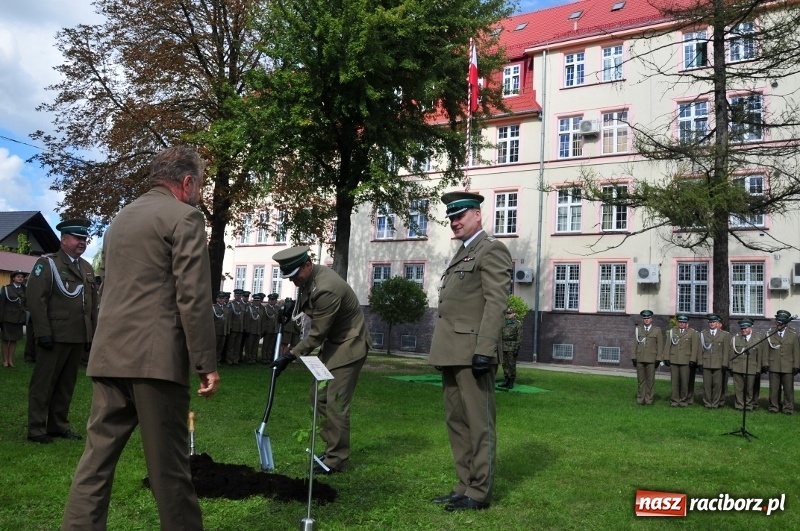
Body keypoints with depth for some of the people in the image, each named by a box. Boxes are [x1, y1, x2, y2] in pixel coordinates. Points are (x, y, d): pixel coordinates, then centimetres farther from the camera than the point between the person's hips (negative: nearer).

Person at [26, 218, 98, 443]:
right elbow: (36, 299, -10)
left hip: (79, 337, 6)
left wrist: (93, 333, 12)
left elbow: (93, 303, 18)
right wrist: (43, 331, -17)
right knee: (43, 383, 2)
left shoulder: (87, 268, 17)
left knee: (66, 384, 12)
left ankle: (58, 425, 22)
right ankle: (36, 429, 9)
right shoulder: (47, 263, -2)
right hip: (54, 336, -6)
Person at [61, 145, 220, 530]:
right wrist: (207, 363, -10)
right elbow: (192, 298, -13)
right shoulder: (184, 218, -6)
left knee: (97, 457, 10)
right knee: (168, 464, 2)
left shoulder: (120, 218, 19)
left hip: (109, 356, 8)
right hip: (155, 358, -7)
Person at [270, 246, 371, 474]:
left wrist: (290, 356, -18)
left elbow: (317, 334, -24)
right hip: (332, 342, 10)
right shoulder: (311, 275, -1)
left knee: (335, 403, -8)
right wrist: (294, 307, 2)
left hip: (348, 345, -10)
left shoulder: (326, 289, -30)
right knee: (319, 396, 12)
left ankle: (336, 460, 3)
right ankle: (331, 447, 23)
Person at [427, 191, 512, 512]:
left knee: (478, 423, -1)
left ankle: (479, 493, 7)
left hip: (472, 351, -9)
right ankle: (465, 486, 22)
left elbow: (496, 303, -15)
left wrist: (484, 349, -22)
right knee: (456, 422, 13)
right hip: (452, 352, 10)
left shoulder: (492, 250, -5)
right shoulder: (461, 254, 23)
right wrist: (442, 351, 19)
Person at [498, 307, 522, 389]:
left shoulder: (518, 324, -5)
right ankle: (506, 381, 12)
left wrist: (517, 348, -17)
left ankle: (511, 382, 2)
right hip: (504, 347, 6)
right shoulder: (504, 324, 14)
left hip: (512, 347, -6)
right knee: (505, 364, 6)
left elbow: (519, 337, -10)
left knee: (512, 364, -4)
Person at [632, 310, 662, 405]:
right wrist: (633, 357, 4)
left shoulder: (657, 330, 6)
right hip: (640, 359, 1)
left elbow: (659, 345, 4)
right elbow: (635, 344, 10)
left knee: (650, 380, 2)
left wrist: (658, 359, -2)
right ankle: (640, 399, 8)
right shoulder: (637, 329, 10)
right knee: (640, 379, 3)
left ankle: (649, 399, 9)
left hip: (651, 359, -1)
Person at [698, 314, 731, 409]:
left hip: (718, 364, -1)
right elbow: (701, 349, 8)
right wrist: (700, 362, 2)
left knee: (717, 384, 0)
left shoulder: (724, 335, 7)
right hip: (706, 363, 1)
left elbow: (726, 351, 4)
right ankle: (707, 403, 9)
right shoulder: (703, 334, 11)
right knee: (707, 384, 1)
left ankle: (716, 403, 9)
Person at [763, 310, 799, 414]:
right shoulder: (770, 333, 5)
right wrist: (765, 363, -1)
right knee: (774, 388, 3)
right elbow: (766, 350, 5)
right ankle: (774, 407, 12)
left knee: (788, 389, 4)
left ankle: (788, 408, 14)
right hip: (774, 366, 0)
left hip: (788, 367, 0)